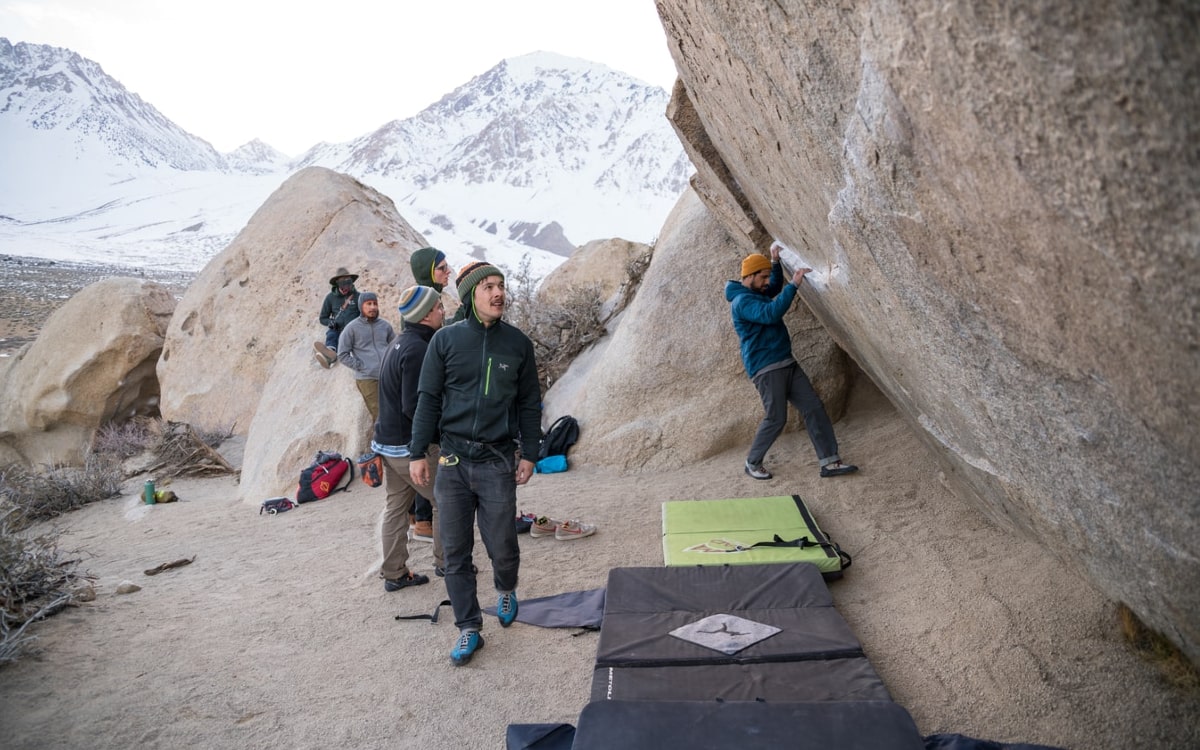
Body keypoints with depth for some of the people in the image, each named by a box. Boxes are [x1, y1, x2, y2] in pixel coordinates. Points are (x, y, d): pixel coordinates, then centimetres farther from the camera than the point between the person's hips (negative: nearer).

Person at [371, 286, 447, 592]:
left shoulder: (400, 342, 10)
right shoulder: (417, 349, -21)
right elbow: (413, 407, -24)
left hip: (389, 440, 9)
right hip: (411, 444, -9)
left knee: (396, 506, 14)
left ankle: (394, 573, 22)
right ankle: (445, 562, 19)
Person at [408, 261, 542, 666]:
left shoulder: (518, 343, 3)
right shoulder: (446, 340, 0)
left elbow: (529, 403, 8)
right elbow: (428, 399, 4)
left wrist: (529, 454, 3)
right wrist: (417, 454, 0)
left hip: (498, 461, 0)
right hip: (453, 460, 1)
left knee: (502, 547, 3)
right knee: (455, 551, 6)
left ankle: (506, 590, 38)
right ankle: (468, 629, 21)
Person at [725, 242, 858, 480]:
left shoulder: (758, 293, 16)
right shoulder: (741, 301, -15)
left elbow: (776, 286, 37)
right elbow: (771, 313, -31)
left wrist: (775, 261, 22)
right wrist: (794, 284, -27)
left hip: (787, 364, 10)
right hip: (766, 369, -9)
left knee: (814, 408, 1)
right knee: (776, 419, -7)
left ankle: (830, 462, 1)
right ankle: (753, 463, 14)